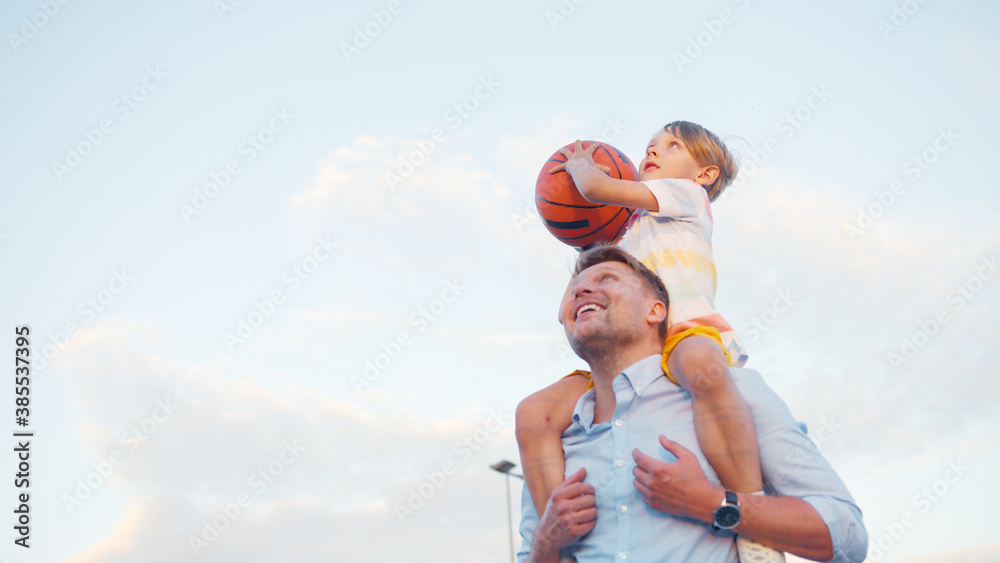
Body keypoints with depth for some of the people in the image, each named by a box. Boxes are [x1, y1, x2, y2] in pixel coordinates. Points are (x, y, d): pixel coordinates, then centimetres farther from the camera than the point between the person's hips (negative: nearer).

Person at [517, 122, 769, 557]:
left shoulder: (686, 193, 16)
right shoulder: (632, 234, 38)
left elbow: (598, 188, 5)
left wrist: (579, 164, 25)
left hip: (690, 331, -7)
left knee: (701, 367, -44)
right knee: (535, 414, -15)